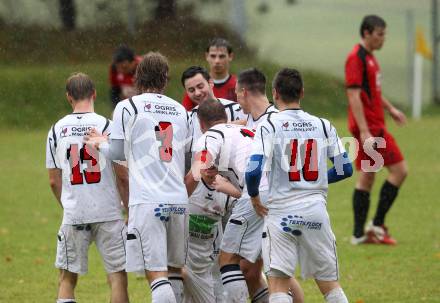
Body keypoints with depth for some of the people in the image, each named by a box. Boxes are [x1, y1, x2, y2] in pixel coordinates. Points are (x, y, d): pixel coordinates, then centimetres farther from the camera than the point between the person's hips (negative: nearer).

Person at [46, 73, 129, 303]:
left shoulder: (57, 130, 4)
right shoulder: (106, 126, -5)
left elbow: (54, 181, 9)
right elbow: (122, 176, -4)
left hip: (73, 215, 2)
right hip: (108, 213, -2)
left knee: (67, 279, 10)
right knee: (117, 276, 3)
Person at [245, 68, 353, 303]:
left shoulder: (269, 126, -6)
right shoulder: (322, 126, 5)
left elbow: (253, 171, -17)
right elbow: (345, 169, 8)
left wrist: (254, 198, 2)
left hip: (281, 211, -3)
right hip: (316, 209, 3)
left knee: (278, 282, -2)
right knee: (330, 283, 12)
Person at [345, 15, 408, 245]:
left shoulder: (368, 57, 15)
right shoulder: (356, 58, -15)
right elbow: (353, 95, -21)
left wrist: (390, 109, 30)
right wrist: (364, 131, -24)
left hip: (372, 126, 10)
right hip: (369, 127, -10)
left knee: (366, 177, 10)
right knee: (399, 170, -7)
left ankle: (359, 234, 11)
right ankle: (377, 224, -3)